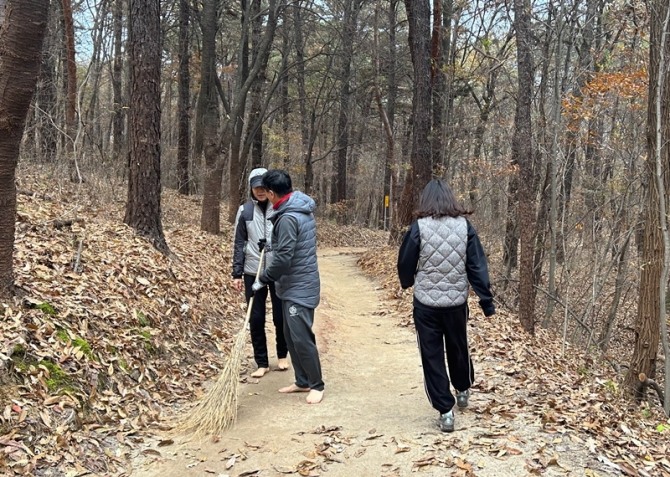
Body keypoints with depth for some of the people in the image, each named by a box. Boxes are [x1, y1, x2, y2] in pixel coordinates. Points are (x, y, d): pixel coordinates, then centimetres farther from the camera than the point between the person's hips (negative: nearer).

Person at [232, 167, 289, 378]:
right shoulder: (245, 210, 1)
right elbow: (239, 243, 4)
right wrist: (237, 273, 0)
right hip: (253, 272, 2)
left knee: (281, 316, 8)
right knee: (256, 319, 5)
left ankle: (282, 355, 30)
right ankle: (262, 363, 17)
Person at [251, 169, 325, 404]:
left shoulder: (288, 218, -22)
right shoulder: (302, 208, 9)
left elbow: (283, 258, -23)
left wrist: (263, 279, -11)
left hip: (298, 288, -10)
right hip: (295, 285, 10)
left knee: (301, 337, -4)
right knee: (291, 336, 15)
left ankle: (316, 385, 7)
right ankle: (302, 381, 24)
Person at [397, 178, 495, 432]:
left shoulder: (419, 227, -10)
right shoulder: (464, 226, -4)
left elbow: (405, 264, -2)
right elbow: (477, 266, -5)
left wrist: (407, 283, 20)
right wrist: (486, 300, 0)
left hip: (426, 303, -3)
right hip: (456, 302, 3)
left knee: (432, 356, 7)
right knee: (458, 347, 25)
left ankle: (445, 411, 5)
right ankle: (463, 390, 47)